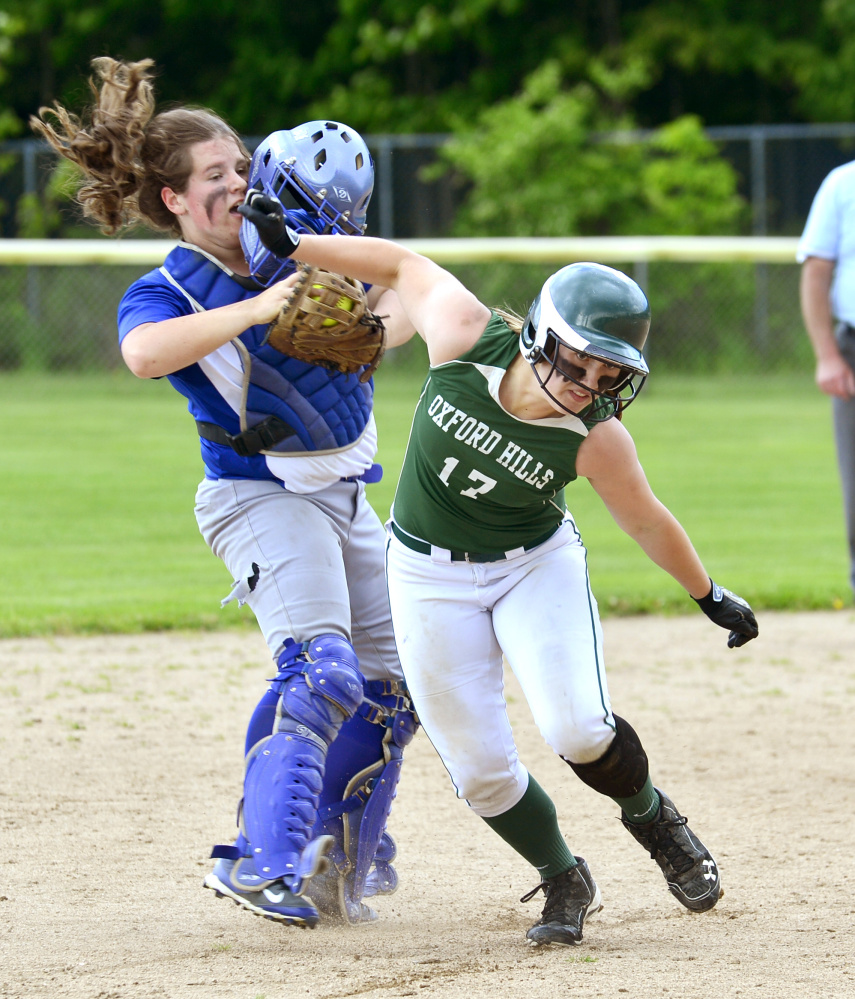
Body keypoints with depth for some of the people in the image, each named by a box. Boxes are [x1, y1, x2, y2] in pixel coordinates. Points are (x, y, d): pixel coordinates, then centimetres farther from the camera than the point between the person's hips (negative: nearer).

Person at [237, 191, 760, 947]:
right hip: (430, 575, 1)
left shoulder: (598, 438, -24)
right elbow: (402, 264, -7)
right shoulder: (465, 336, -24)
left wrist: (711, 597, 4)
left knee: (577, 729, -21)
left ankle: (651, 817, 12)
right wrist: (292, 246, -9)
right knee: (480, 768, -3)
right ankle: (565, 882, 22)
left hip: (538, 565, -1)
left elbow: (646, 521, -7)